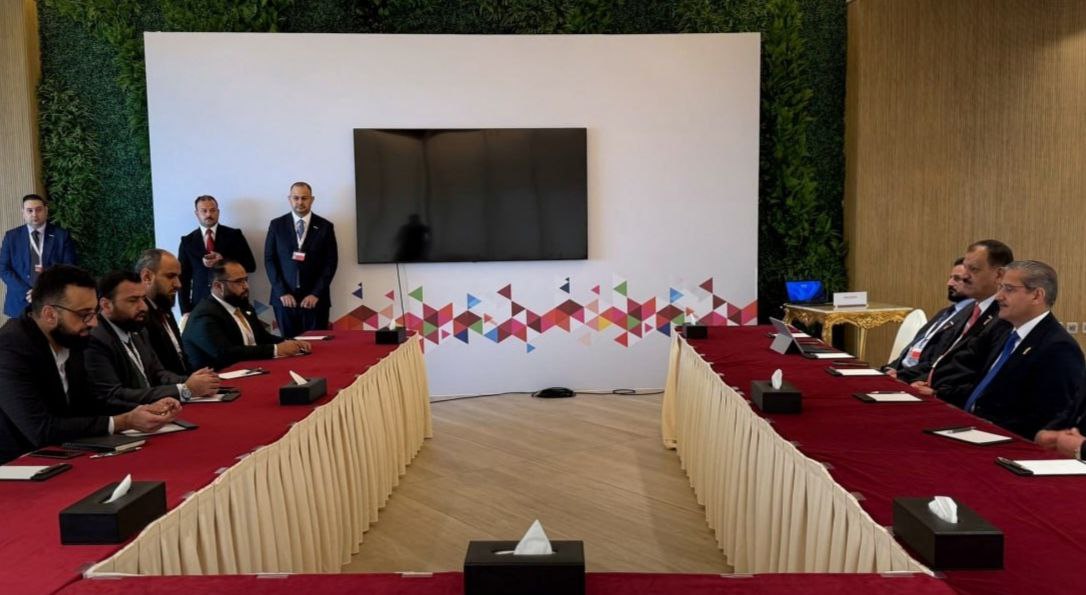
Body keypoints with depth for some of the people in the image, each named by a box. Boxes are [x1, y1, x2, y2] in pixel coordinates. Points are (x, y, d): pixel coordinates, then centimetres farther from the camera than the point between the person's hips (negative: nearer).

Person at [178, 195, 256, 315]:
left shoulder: (233, 235, 3)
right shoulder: (187, 241, 7)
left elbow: (250, 265, -1)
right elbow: (183, 277, 6)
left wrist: (223, 261, -15)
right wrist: (186, 311, -2)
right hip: (200, 302, 1)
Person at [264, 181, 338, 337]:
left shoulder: (325, 226, 3)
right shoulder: (277, 225, 6)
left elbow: (330, 263, 0)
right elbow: (269, 260, 3)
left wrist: (316, 294, -8)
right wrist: (282, 292, -6)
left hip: (315, 298, -1)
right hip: (284, 298, 1)